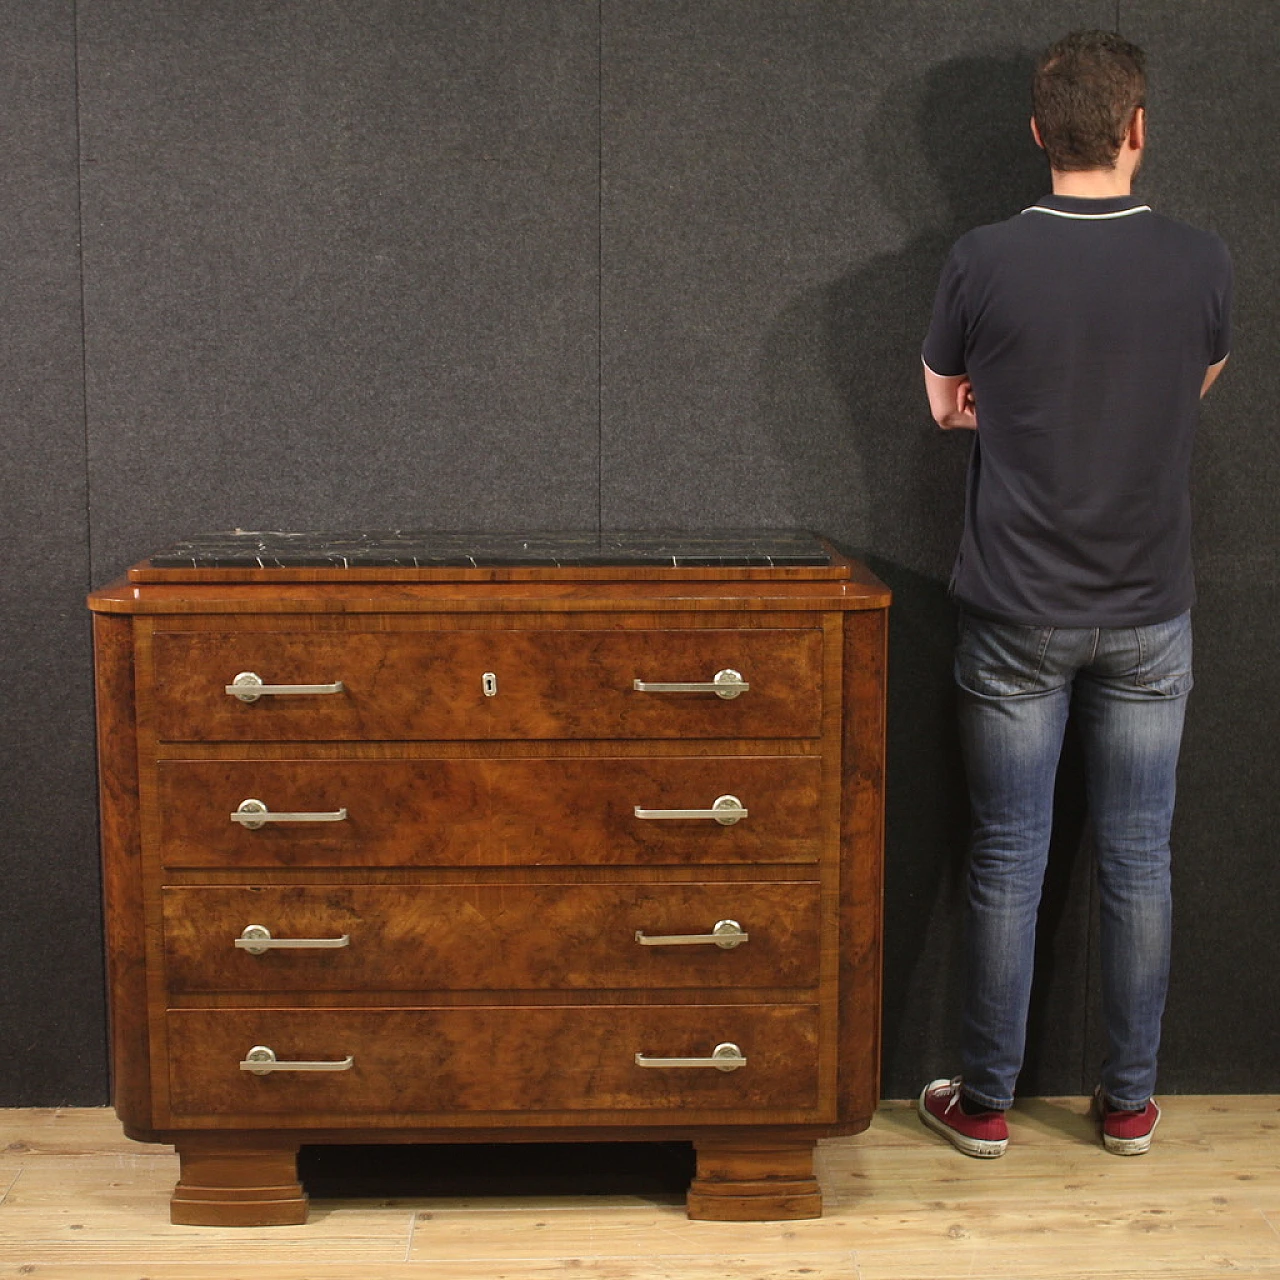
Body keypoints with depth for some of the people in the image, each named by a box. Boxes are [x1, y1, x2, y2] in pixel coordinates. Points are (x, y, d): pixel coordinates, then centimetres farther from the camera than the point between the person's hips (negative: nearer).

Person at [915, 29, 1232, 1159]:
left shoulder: (984, 263, -11)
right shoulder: (1202, 264, -7)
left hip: (1016, 618, -1)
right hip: (1150, 618, 1)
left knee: (1008, 864, 7)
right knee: (1139, 861, 11)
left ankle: (985, 1102, 18)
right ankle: (1131, 1102, 22)